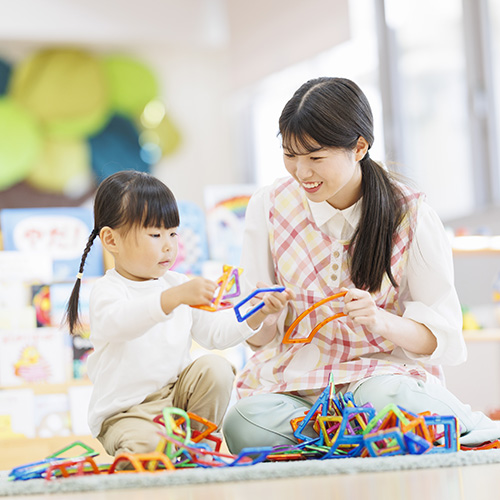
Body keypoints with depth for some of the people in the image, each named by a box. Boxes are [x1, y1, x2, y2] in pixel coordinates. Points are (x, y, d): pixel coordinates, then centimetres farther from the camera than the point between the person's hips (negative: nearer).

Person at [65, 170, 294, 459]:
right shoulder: (107, 291, -12)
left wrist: (257, 314, -13)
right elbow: (118, 321, -36)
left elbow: (215, 332, 5)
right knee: (146, 445, -34)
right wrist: (175, 297, -51)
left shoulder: (179, 284, 9)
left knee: (215, 369, -16)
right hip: (125, 413, -7)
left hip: (177, 394, 7)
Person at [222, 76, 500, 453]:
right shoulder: (268, 207, 0)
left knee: (382, 399, -38)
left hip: (385, 369, -2)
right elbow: (260, 336, 3)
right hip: (292, 377, 2)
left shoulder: (410, 214, -5)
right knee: (244, 425, -31)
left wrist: (381, 321, -26)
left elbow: (443, 333, -5)